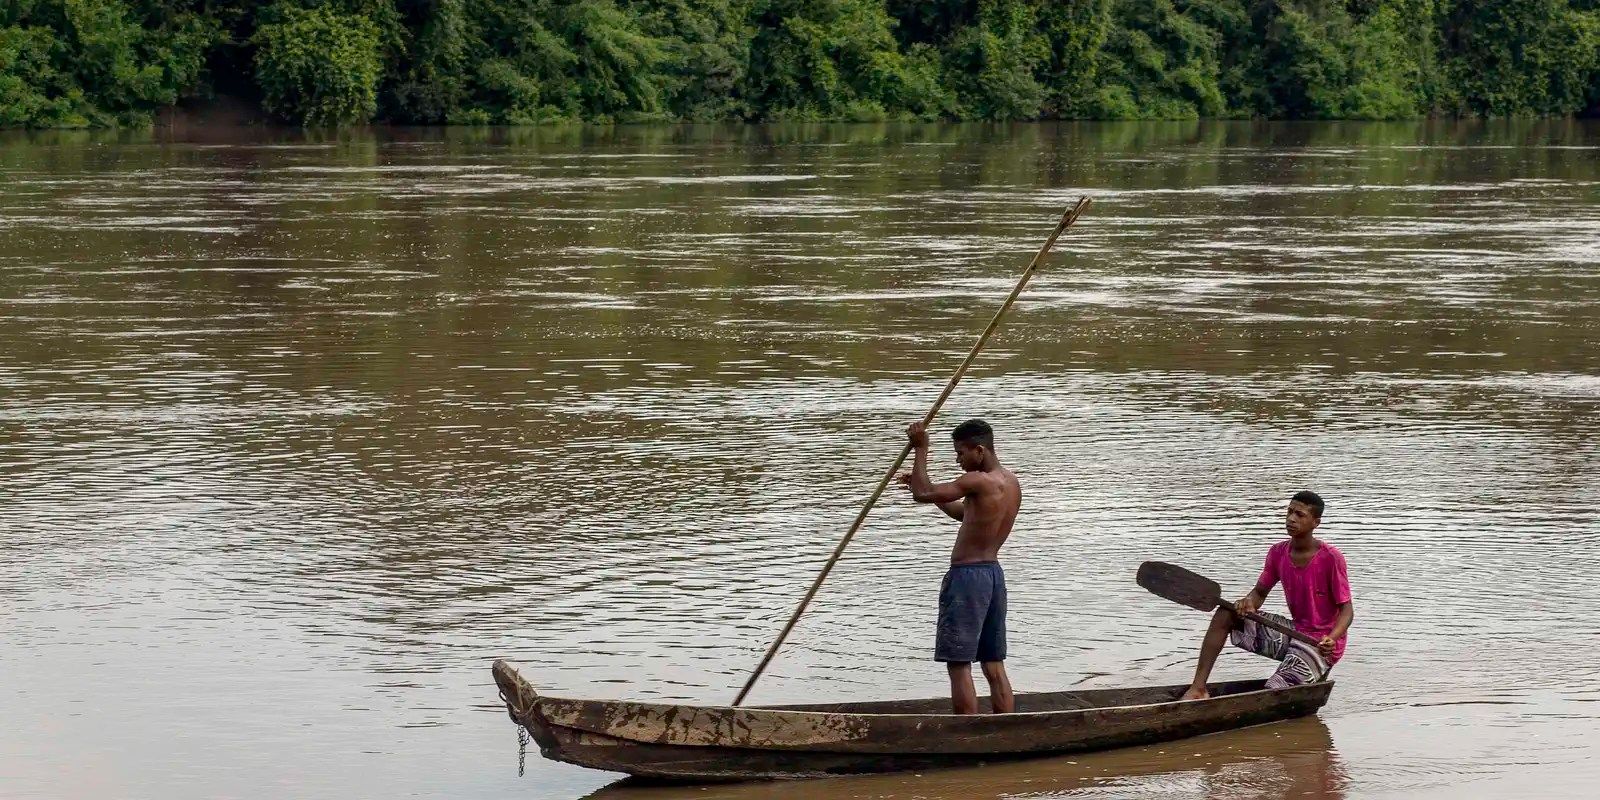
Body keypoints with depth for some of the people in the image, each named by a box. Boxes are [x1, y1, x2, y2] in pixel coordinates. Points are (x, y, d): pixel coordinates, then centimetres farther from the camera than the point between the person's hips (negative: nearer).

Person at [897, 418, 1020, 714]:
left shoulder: (978, 481, -19)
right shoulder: (1011, 483, 11)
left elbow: (923, 494, -23)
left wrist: (921, 448, -11)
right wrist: (921, 483, 22)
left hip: (967, 575, -9)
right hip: (993, 573, 9)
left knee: (959, 665, -3)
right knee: (994, 665, 12)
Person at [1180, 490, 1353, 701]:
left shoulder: (1331, 558, -18)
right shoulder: (1278, 553, 2)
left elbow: (1347, 609, -14)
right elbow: (1260, 592, 9)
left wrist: (1332, 639, -34)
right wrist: (1248, 603, -16)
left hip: (1319, 645, -7)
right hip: (1293, 632, 7)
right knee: (1225, 614, -6)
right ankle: (1198, 688, -10)